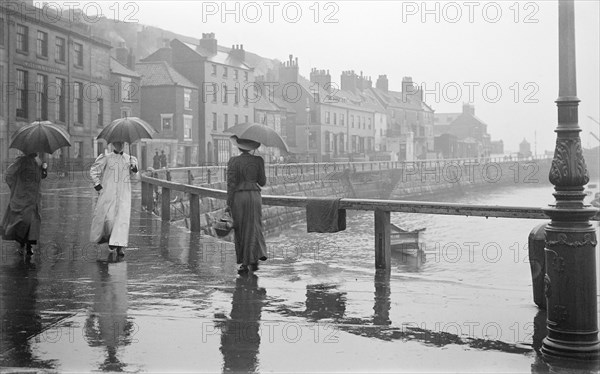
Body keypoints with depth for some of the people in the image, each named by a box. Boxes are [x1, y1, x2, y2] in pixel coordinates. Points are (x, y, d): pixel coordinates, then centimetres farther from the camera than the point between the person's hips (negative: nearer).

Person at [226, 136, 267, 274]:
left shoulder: (233, 161, -6)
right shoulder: (258, 160, 0)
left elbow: (231, 184, -7)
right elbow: (262, 182, 4)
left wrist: (229, 204, -3)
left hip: (238, 197, -1)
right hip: (254, 196, 1)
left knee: (240, 231, 9)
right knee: (253, 229, 10)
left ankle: (244, 264, 11)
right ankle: (254, 259, -4)